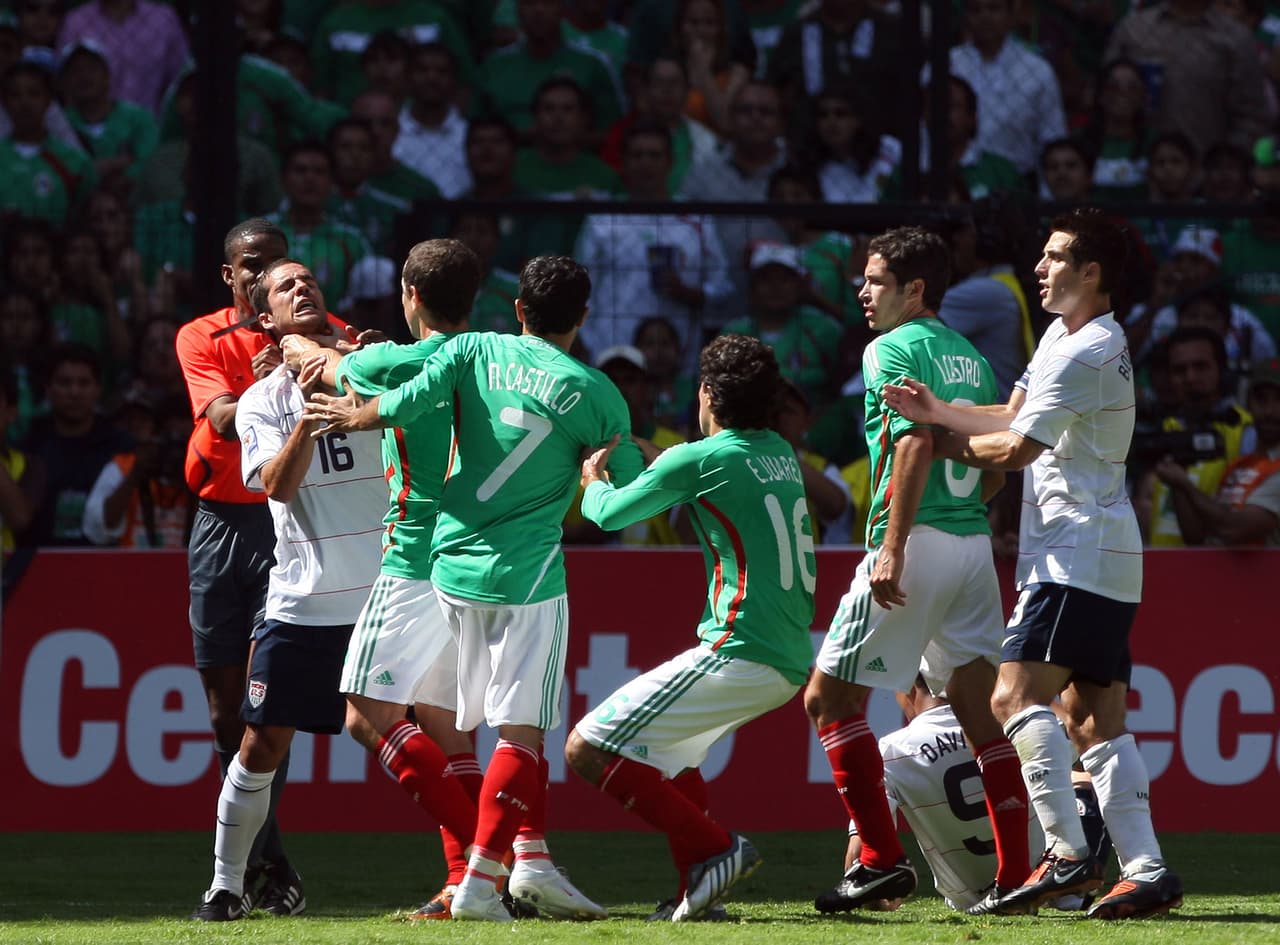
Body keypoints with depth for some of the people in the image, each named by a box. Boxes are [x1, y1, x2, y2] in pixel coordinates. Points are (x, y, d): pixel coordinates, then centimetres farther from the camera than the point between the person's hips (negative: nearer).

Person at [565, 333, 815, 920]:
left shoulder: (699, 459, -8)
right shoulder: (781, 454, 14)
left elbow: (610, 514, 5)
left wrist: (593, 479, 25)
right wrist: (658, 466, 38)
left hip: (739, 651, -9)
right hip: (791, 661, 9)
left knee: (588, 750, -6)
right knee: (671, 744, 32)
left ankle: (715, 849, -12)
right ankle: (699, 890, 21)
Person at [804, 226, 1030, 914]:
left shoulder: (893, 348, -6)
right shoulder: (971, 357, 18)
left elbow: (916, 442, -19)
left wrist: (893, 548, -24)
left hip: (918, 542, -8)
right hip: (974, 542, 8)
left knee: (830, 697, 0)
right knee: (978, 709, 10)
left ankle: (882, 860, -8)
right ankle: (1018, 872, 3)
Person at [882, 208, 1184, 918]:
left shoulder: (1084, 354, -14)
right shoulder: (1063, 336, 18)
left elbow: (1015, 449, -11)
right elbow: (1014, 417, 16)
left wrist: (940, 443, 3)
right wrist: (938, 411, 1)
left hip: (1078, 556, -11)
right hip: (1103, 559, 11)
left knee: (1017, 693, -19)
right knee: (1094, 719, 7)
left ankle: (1065, 854, -26)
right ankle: (1146, 870, 2)